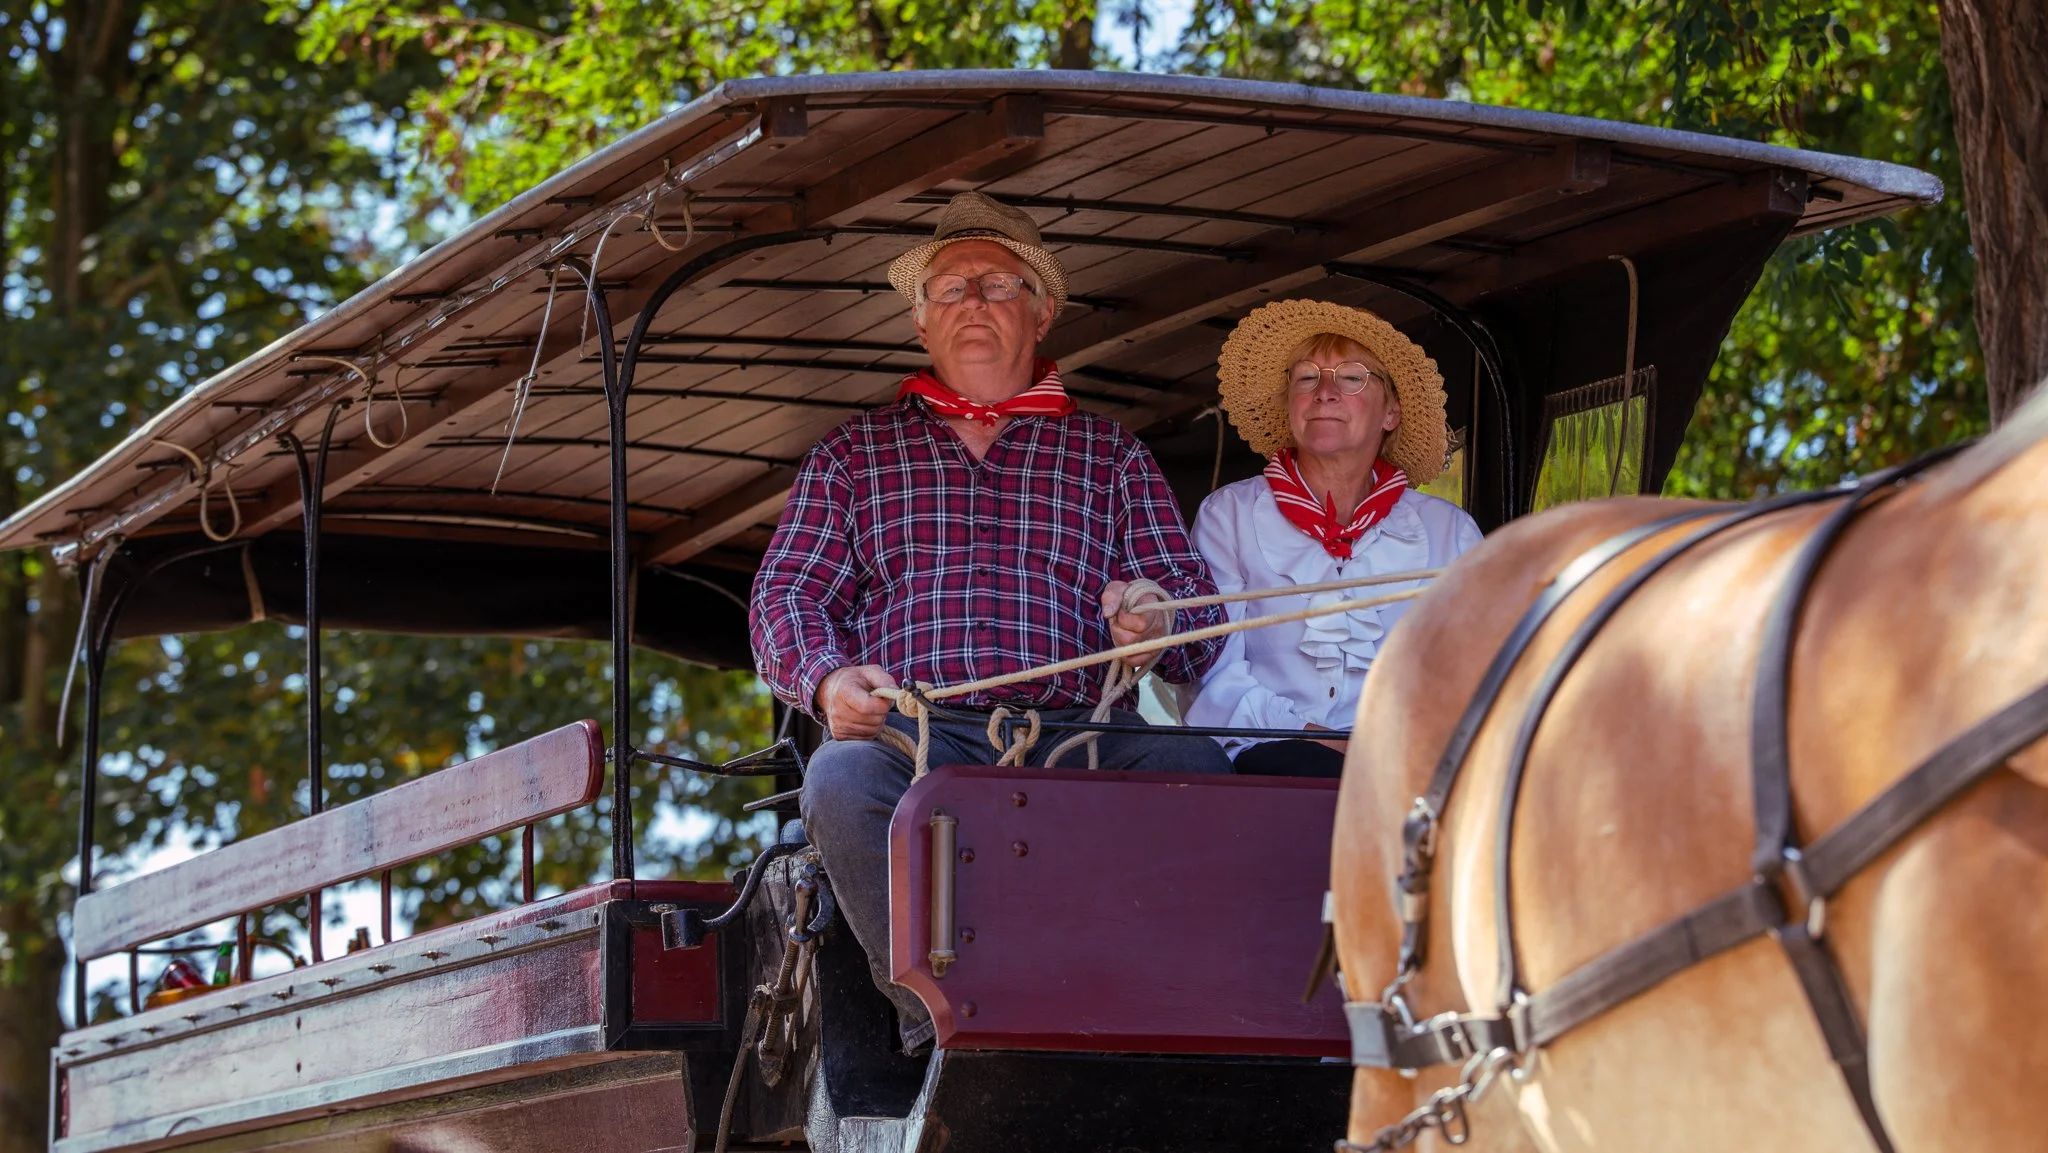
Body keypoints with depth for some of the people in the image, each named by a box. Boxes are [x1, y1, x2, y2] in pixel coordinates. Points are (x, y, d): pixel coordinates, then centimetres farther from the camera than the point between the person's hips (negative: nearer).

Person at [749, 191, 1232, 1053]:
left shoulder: (1109, 454, 25)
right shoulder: (854, 452, 26)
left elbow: (1195, 602, 16)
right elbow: (788, 594, 15)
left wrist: (1161, 622, -11)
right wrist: (830, 678, -10)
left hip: (1075, 735, 1)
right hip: (915, 731, 0)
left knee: (1194, 769, -33)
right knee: (842, 778, -36)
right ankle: (940, 1027, -35)